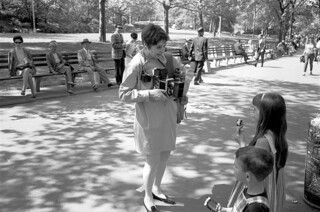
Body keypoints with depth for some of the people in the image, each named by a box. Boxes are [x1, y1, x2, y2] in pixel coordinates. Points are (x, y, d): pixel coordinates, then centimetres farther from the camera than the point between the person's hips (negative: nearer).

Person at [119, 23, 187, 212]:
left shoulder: (168, 58, -2)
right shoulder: (137, 64, -18)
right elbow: (124, 94, -15)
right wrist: (150, 94, -24)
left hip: (168, 115, 6)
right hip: (149, 118, -6)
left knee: (165, 155, 18)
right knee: (153, 160, 6)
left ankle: (157, 189, 42)